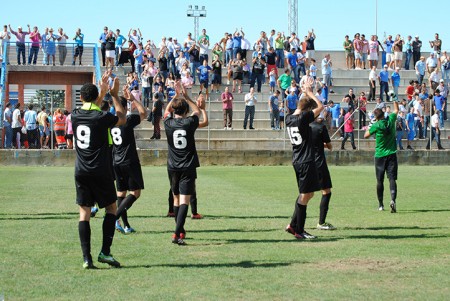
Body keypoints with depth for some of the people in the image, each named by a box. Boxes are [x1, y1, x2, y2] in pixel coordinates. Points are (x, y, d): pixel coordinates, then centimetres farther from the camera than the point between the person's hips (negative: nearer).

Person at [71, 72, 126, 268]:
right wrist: (114, 95, 15)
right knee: (111, 208, 11)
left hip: (81, 172, 4)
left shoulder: (75, 116, 2)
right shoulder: (102, 117, -12)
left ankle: (86, 258, -1)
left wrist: (102, 91, 32)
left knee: (84, 213, 5)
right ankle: (105, 252, 2)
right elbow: (122, 119, 9)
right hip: (100, 171, -4)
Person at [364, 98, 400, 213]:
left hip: (380, 155, -2)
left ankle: (380, 204, 17)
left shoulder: (377, 126, -11)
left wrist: (368, 128, 19)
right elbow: (396, 110, 19)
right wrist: (395, 101, 34)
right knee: (392, 179, -6)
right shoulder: (390, 120, -2)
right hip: (391, 154, 2)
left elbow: (366, 135, 2)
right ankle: (393, 200, -28)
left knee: (380, 181, 9)